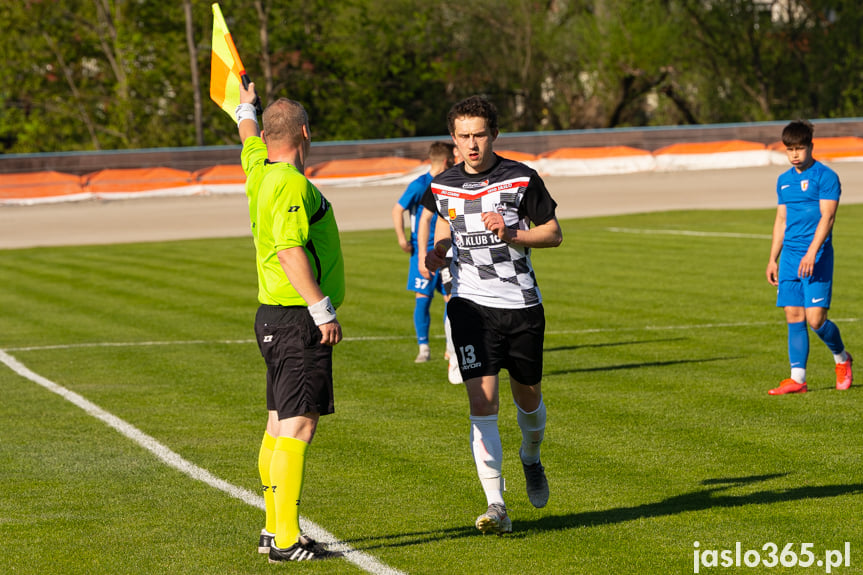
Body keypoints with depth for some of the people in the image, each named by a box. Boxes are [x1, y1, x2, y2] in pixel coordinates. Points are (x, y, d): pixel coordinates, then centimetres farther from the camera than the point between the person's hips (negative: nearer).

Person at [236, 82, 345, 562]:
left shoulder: (260, 170, 10)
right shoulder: (292, 184, -17)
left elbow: (250, 140, 34)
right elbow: (289, 252, -25)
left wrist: (246, 108, 55)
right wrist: (324, 310, -25)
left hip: (274, 316, 10)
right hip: (298, 319, -10)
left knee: (281, 424, 14)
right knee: (298, 426, -11)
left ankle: (275, 531, 21)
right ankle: (287, 540, -14)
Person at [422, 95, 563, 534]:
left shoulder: (522, 179, -6)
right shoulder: (443, 187, 2)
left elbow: (554, 233, 0)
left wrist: (511, 233, -17)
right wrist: (437, 254, 2)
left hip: (523, 304, 0)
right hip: (471, 304, 0)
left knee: (527, 396, 14)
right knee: (482, 401, -13)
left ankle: (531, 457, 49)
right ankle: (496, 506, -15)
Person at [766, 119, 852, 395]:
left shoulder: (825, 176, -6)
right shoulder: (784, 181, 15)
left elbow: (827, 217, -13)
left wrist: (812, 252, -22)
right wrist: (772, 259, 19)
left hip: (817, 257, -6)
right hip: (790, 257, 6)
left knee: (815, 318, -10)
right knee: (794, 317, 1)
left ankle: (841, 358, 17)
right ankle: (797, 379, 2)